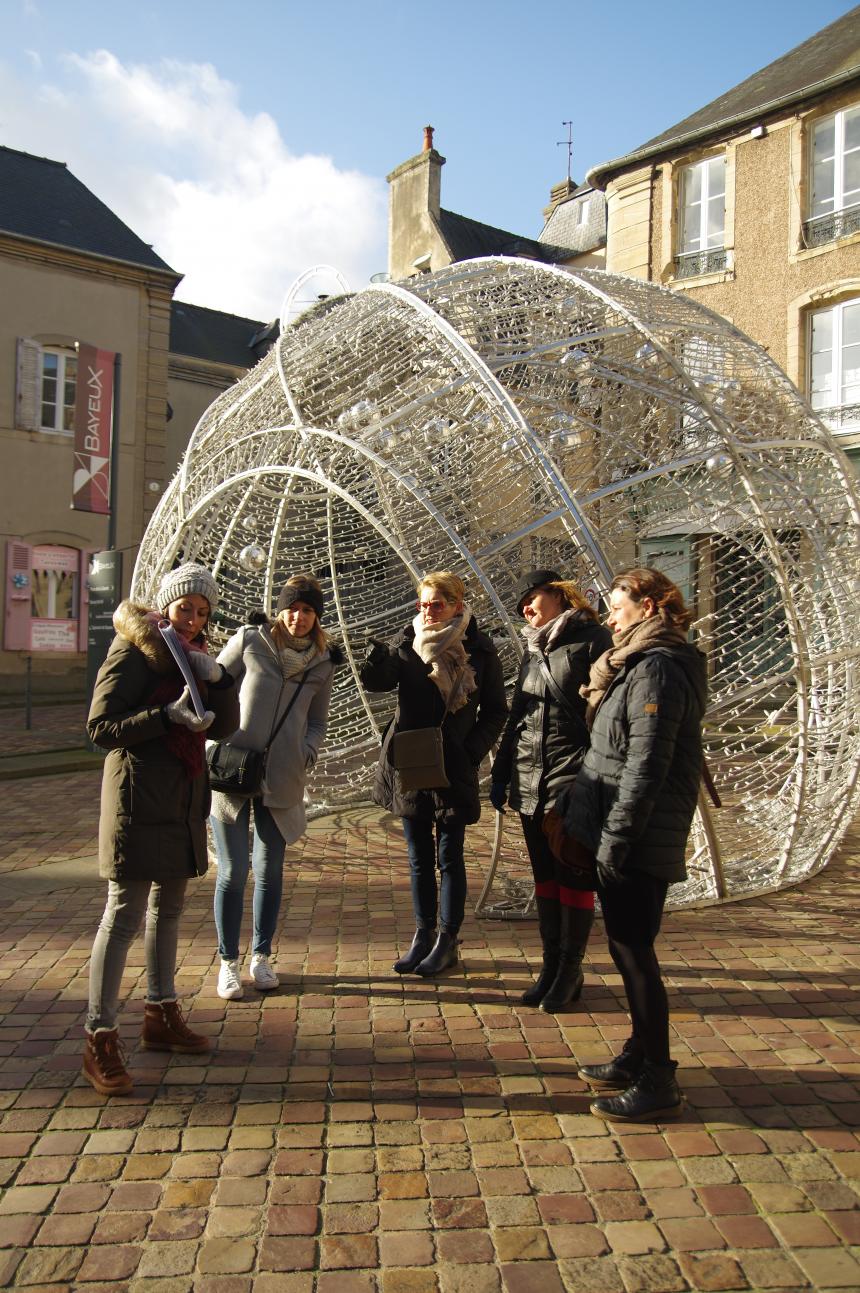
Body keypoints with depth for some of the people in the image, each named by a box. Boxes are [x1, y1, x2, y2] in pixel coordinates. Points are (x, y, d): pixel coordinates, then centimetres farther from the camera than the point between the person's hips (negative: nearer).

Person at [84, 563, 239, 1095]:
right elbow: (101, 727, -15)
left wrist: (217, 679, -12)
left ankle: (162, 1016, 29)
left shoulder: (194, 656, 12)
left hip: (183, 800, 8)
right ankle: (100, 1041, 0)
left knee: (169, 908, 16)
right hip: (139, 796, -8)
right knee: (125, 915, -7)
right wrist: (170, 715, -24)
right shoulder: (133, 654, -9)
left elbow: (225, 726, 4)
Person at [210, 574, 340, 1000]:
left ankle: (261, 957, 25)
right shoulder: (249, 641, -3)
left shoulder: (322, 662, 6)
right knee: (233, 871, 0)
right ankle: (228, 962, 15)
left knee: (270, 870, 10)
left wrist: (306, 756, -4)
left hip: (282, 781, 3)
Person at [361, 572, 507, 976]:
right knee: (419, 857, 13)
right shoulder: (409, 642, 1)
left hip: (453, 771, -3)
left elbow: (495, 711, 0)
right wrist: (377, 659, -34)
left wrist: (472, 751, -12)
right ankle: (423, 935, 26)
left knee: (449, 858, 7)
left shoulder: (479, 650, -6)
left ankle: (447, 941, 19)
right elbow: (376, 681, -12)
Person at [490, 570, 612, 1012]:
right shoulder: (533, 649, 16)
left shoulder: (591, 640, -6)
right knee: (545, 878, 12)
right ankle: (551, 964, 22)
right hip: (531, 784, 7)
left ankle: (570, 970, 15)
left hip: (573, 780, -7)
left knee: (573, 879, 3)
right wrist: (501, 773, 16)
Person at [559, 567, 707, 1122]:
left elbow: (645, 768, -23)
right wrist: (573, 807, 19)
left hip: (637, 845, -10)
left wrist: (614, 841, -21)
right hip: (624, 838, 10)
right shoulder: (640, 664, 14)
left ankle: (658, 1082, 11)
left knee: (634, 952, -1)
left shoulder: (656, 669, -17)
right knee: (629, 949, 18)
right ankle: (640, 1055, 32)